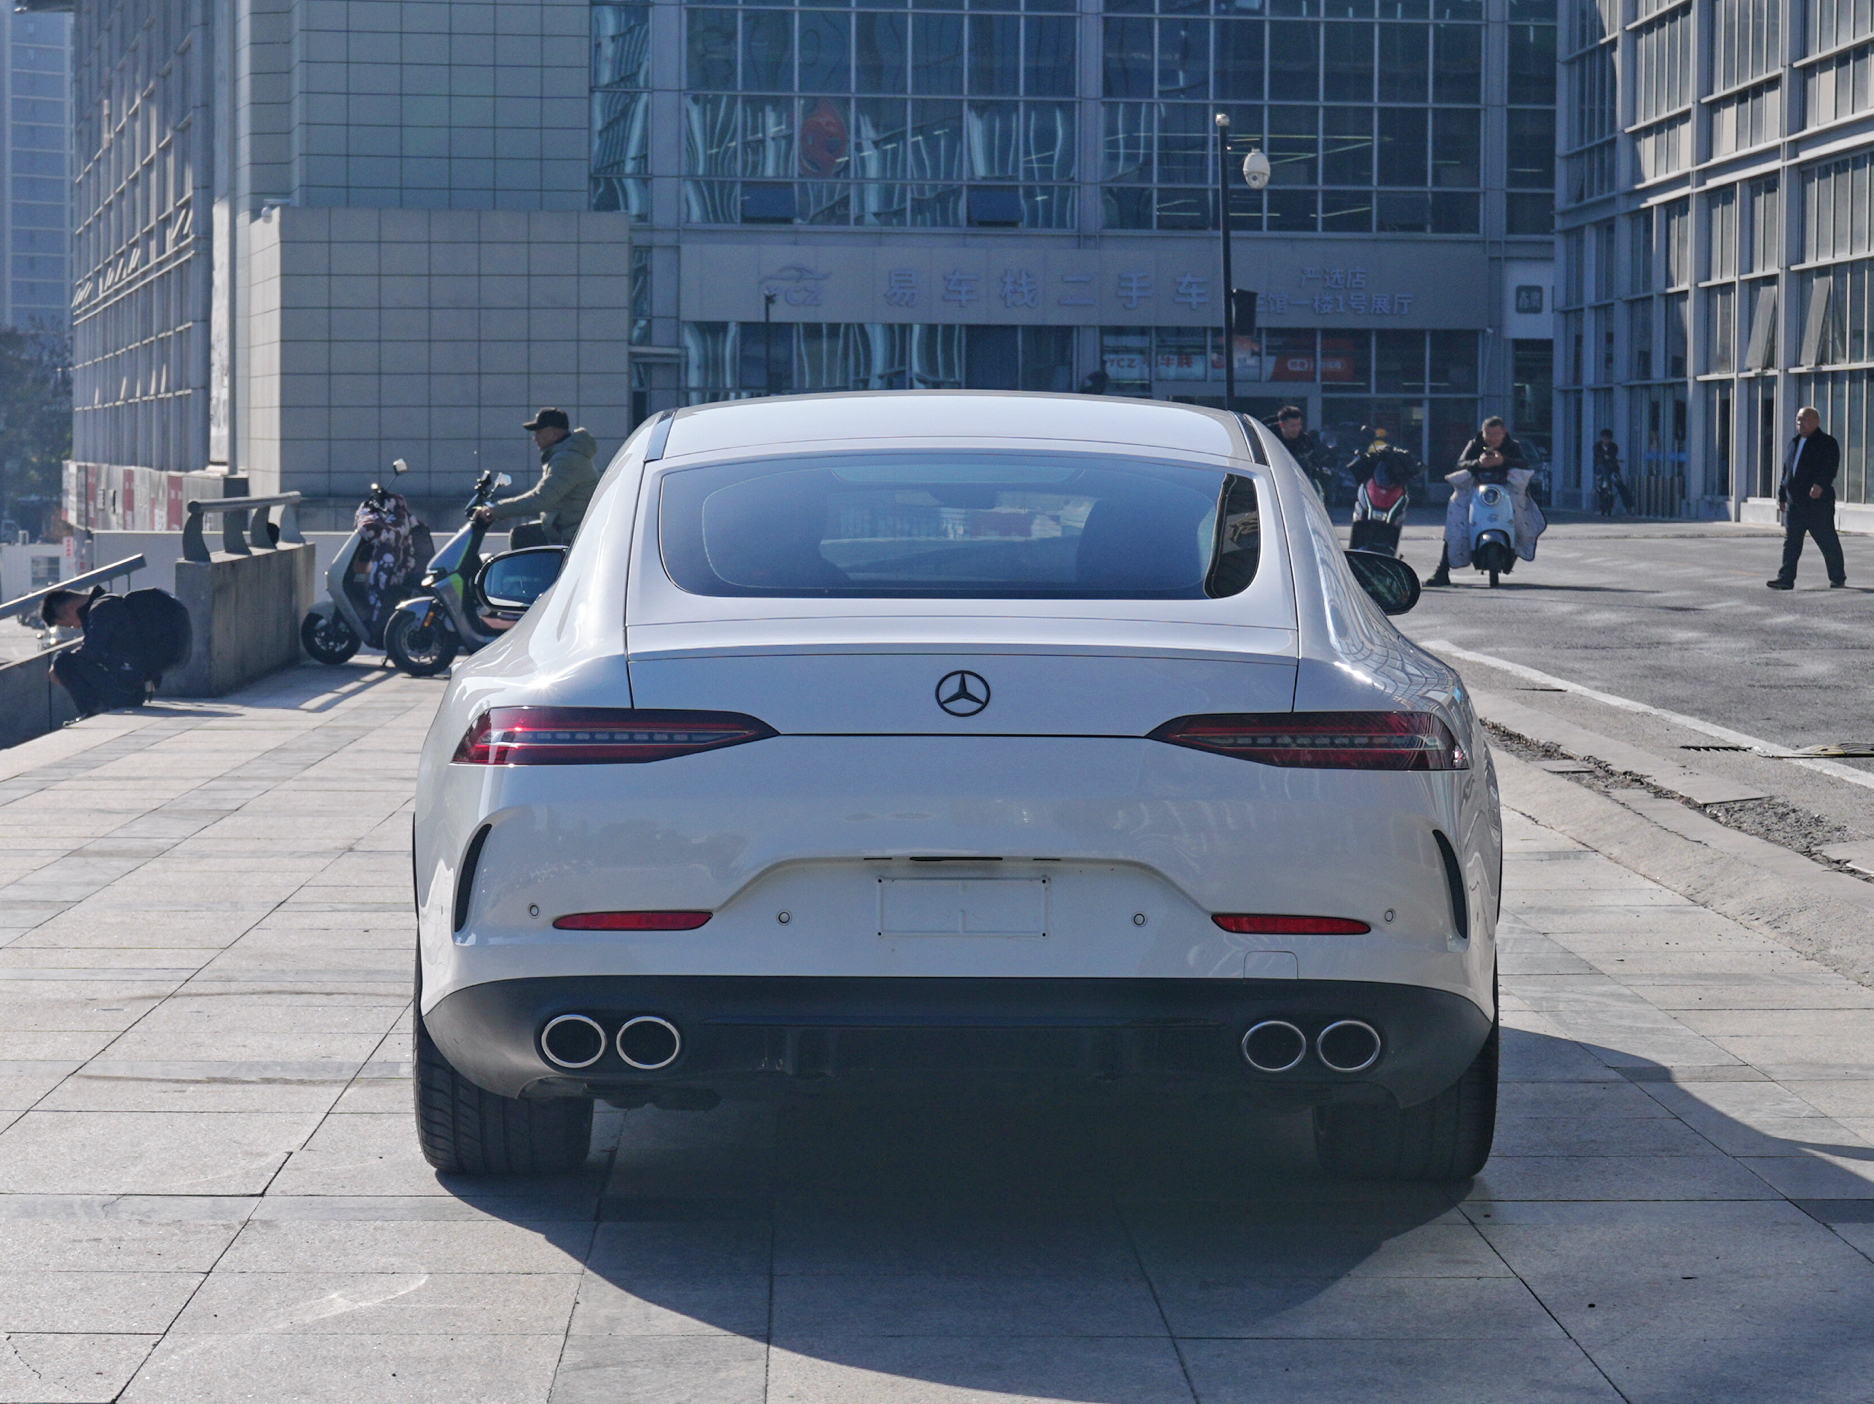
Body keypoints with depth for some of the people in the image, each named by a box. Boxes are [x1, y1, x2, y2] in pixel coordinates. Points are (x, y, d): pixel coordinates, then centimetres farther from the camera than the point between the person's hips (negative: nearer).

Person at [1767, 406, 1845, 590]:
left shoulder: (1827, 443, -5)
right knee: (1790, 541, 1)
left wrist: (1820, 484, -34)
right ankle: (1786, 578, 0)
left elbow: (1830, 467, -18)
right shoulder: (1795, 443, 19)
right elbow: (1786, 470, 23)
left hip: (1818, 502, -7)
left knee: (1827, 541, 1)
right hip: (1794, 502, 7)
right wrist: (1782, 495, 20)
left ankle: (1838, 578, 13)